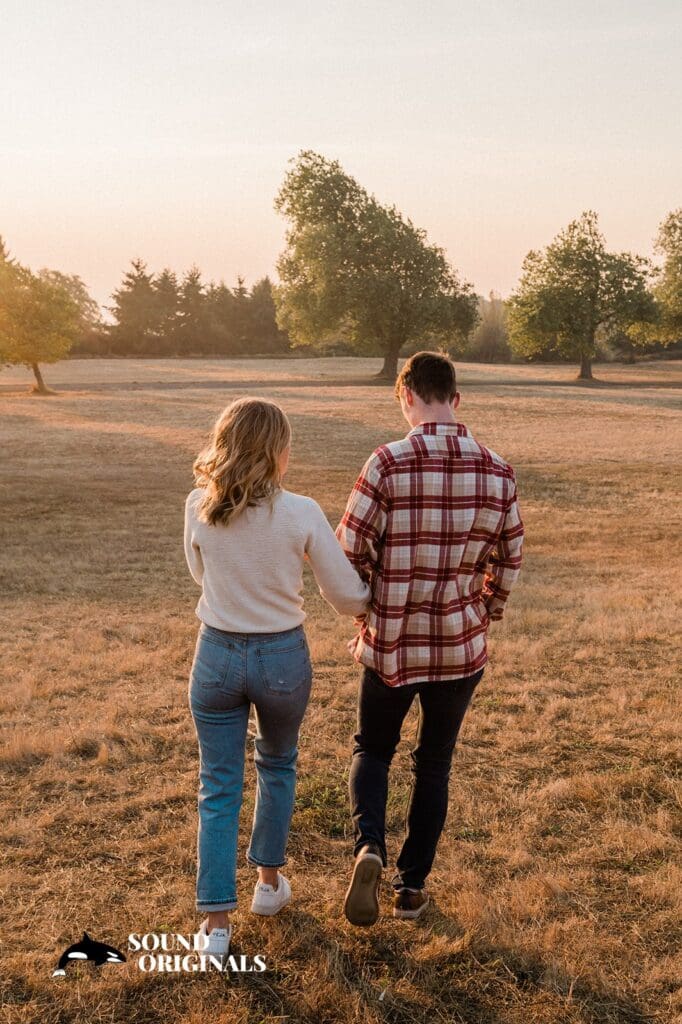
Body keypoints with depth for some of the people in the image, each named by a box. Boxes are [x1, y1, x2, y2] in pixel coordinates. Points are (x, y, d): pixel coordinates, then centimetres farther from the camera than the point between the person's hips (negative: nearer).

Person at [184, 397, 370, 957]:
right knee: (278, 766, 26)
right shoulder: (301, 513, -16)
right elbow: (349, 597, -8)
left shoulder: (199, 507, -10)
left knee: (219, 788, 13)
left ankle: (216, 921, 16)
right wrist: (373, 596, 14)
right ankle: (269, 880, 39)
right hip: (283, 657, -1)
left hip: (217, 656, 1)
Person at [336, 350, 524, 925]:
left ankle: (369, 845, -1)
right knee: (434, 764, 19)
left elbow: (350, 554, -12)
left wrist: (363, 613, 6)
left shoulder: (389, 463, -15)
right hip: (461, 647, 2)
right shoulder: (498, 472, -5)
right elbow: (508, 565, 3)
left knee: (373, 748, 21)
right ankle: (413, 887, 28)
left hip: (390, 644, -2)